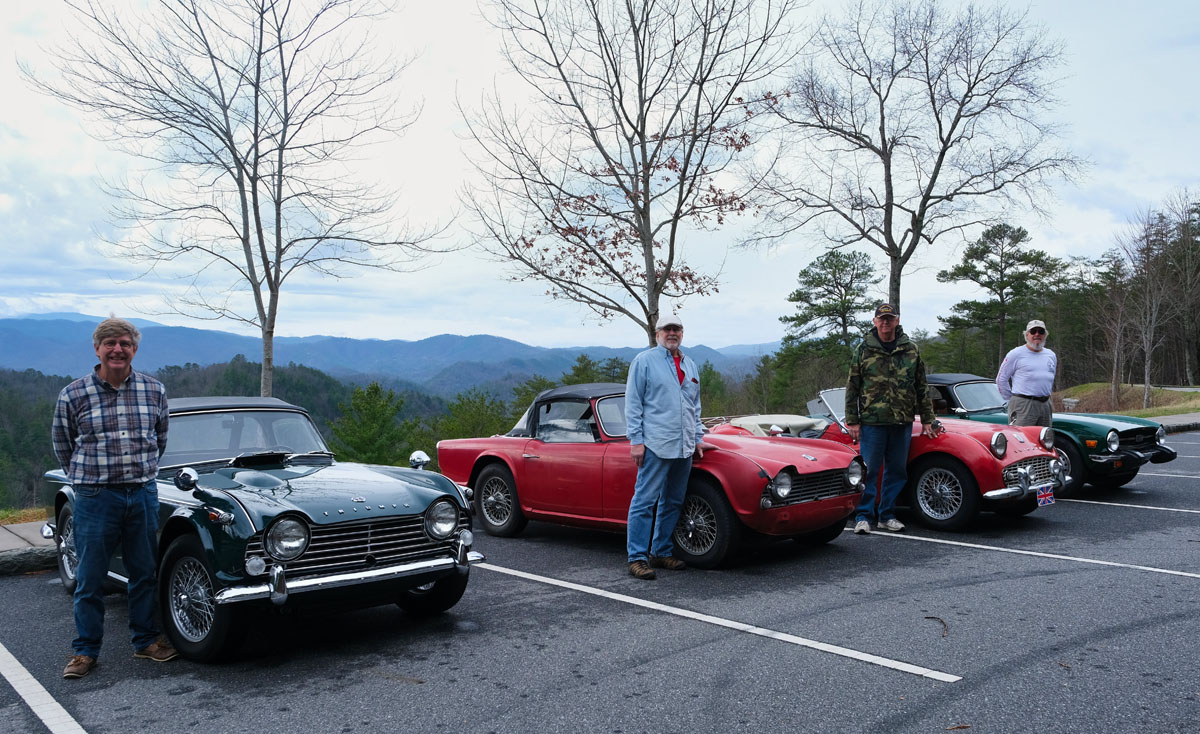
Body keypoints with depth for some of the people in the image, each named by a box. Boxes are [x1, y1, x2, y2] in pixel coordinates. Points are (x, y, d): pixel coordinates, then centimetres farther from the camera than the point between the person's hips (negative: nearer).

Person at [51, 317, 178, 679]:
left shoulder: (155, 391, 1)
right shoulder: (73, 395, -5)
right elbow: (63, 446, 9)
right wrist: (87, 477, 12)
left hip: (143, 494, 2)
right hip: (94, 497, -2)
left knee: (144, 572, 11)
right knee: (90, 578, 6)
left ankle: (144, 640, 25)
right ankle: (86, 650, 19)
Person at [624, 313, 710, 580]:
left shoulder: (690, 365, 18)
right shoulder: (644, 361, 0)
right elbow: (632, 403, -4)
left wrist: (698, 438, 16)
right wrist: (635, 440, -11)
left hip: (684, 447, 6)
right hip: (655, 445, -6)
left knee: (672, 502, 11)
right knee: (645, 500, -7)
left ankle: (661, 552, 20)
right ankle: (637, 558, -3)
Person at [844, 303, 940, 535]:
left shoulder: (911, 350, 8)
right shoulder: (863, 350, 1)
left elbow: (922, 387, 12)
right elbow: (852, 388, 2)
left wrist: (927, 420, 9)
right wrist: (852, 421, -3)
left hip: (903, 422, 3)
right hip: (872, 422, -3)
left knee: (897, 471, 9)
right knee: (868, 471, -1)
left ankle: (887, 516, 20)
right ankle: (863, 516, 8)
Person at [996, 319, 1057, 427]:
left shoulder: (1051, 355, 17)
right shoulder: (1016, 354, -2)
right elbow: (1001, 379, 0)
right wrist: (1011, 399, 1)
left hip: (1045, 406, 7)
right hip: (1023, 406, -6)